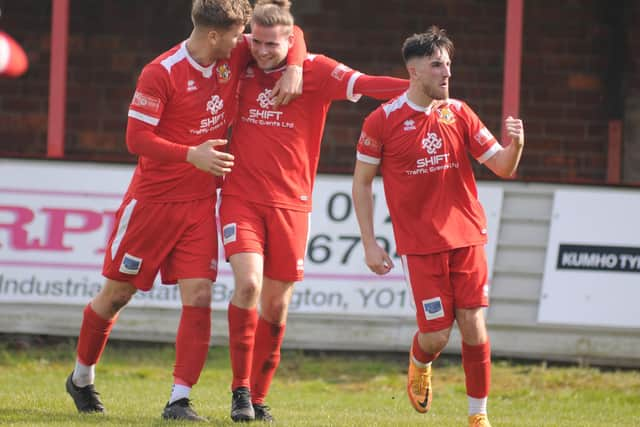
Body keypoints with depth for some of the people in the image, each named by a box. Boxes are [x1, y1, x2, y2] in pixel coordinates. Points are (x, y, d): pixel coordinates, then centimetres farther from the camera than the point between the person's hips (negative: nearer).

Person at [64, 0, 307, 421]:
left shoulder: (235, 56, -1)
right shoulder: (161, 74, -18)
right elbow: (137, 137, -18)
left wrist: (294, 68, -9)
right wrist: (191, 155, -28)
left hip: (201, 204, 4)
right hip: (152, 199, -4)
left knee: (199, 298, -9)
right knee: (117, 295, 7)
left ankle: (180, 399, -7)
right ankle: (82, 378, 29)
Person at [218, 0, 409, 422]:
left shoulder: (315, 71, -3)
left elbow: (363, 84, -17)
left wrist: (415, 85, -32)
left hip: (290, 204, 0)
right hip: (241, 197, 0)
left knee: (276, 304, 6)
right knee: (248, 284, -19)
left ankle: (258, 398, 22)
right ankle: (240, 391, -7)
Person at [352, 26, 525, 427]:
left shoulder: (459, 113, 4)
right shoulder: (383, 120, -5)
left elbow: (502, 167, 5)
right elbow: (362, 182, 2)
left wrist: (516, 146, -19)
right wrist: (370, 244, -3)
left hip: (466, 236, 3)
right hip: (419, 242, -2)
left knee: (473, 325, -5)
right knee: (436, 334, -5)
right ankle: (420, 365, 32)